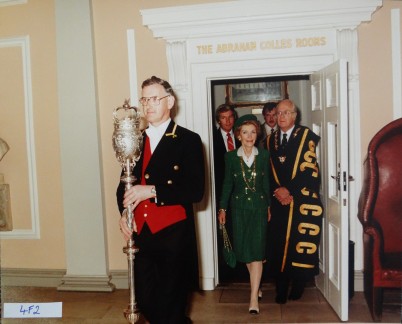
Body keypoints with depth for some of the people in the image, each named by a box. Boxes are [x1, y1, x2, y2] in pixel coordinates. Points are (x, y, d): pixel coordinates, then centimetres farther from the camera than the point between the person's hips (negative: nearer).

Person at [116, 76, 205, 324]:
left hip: (174, 235, -5)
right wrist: (123, 212, -1)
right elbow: (125, 183, 17)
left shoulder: (189, 140, -4)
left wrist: (153, 191, -21)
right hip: (141, 234, 5)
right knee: (146, 302, 12)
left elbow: (195, 191, -13)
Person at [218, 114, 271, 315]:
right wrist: (222, 208, 2)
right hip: (239, 206, 1)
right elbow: (227, 183, 3)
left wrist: (269, 206, 4)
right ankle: (256, 283, 32)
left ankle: (253, 298, -5)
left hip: (259, 206, -1)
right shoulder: (230, 157, 0)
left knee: (257, 249, -6)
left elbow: (266, 182, 6)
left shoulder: (264, 155, 1)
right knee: (244, 249, 9)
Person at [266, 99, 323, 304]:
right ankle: (281, 289, 9)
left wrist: (289, 190, -12)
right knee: (278, 246, 0)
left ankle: (298, 286, 16)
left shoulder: (307, 137, 0)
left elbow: (309, 170, -8)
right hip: (278, 201, 3)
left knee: (300, 245, 0)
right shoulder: (270, 140, 14)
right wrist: (277, 191, -4)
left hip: (302, 201, -3)